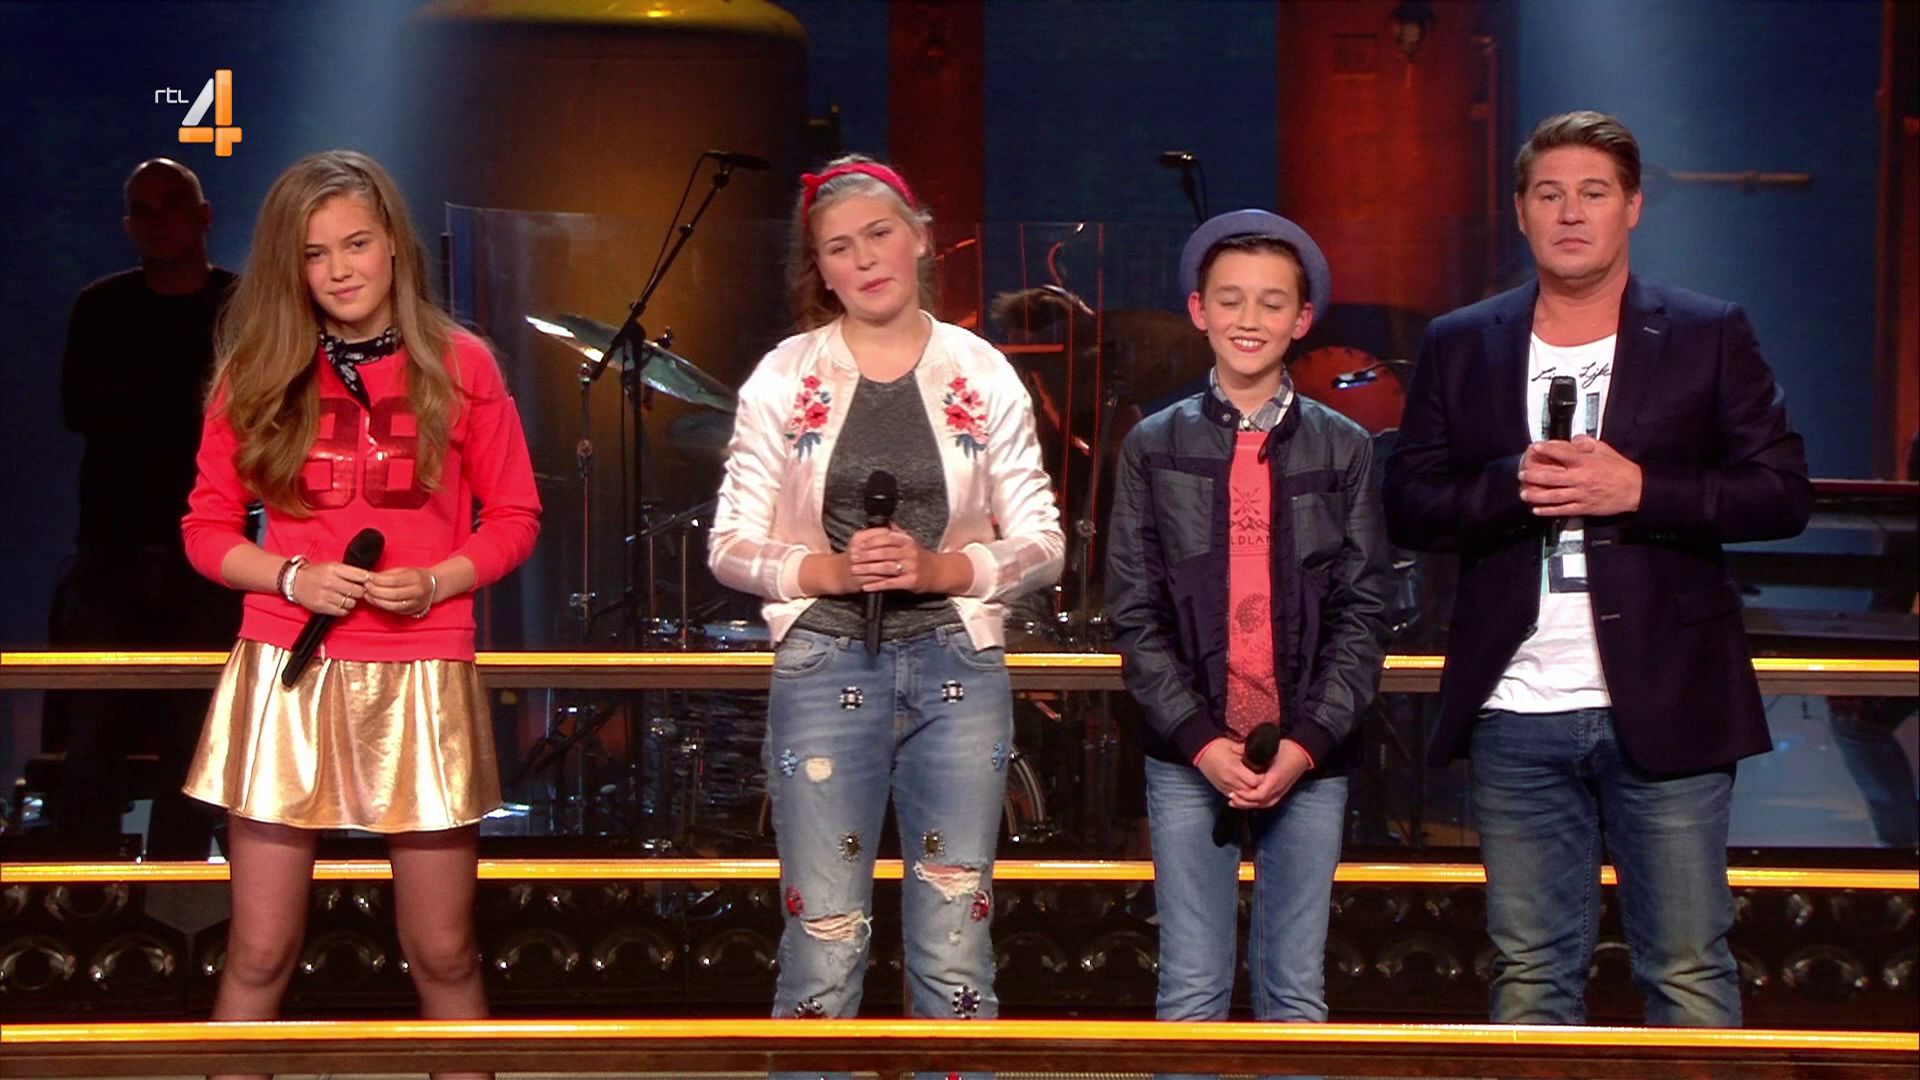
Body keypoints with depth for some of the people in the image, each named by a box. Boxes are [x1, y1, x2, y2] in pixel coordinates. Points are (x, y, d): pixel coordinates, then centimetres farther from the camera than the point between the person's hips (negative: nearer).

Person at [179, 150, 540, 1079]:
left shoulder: (458, 365, 2)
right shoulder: (258, 374, 5)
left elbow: (515, 518, 7)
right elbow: (207, 528, 8)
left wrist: (438, 581, -11)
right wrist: (291, 577, -11)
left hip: (422, 683, -1)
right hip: (287, 679, 1)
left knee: (443, 952, 5)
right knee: (259, 952, 2)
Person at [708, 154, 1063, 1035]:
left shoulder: (983, 375, 4)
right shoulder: (783, 378, 2)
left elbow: (1042, 542, 3)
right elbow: (730, 545, 2)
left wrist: (939, 569, -14)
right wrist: (829, 572, -16)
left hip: (958, 668, 1)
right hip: (825, 669, -1)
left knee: (955, 953, 5)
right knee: (824, 949, 1)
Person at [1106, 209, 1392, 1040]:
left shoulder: (1344, 449, 6)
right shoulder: (1154, 447, 5)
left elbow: (1363, 613, 3)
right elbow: (1135, 614, 1)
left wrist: (1307, 742, -8)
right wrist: (1201, 739, -9)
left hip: (1310, 758, 1)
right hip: (1189, 758, 0)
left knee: (1297, 993, 5)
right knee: (1191, 992, 0)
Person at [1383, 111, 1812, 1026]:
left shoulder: (1710, 335, 4)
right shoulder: (1459, 347, 9)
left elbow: (1783, 495, -1)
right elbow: (1406, 505, 5)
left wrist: (1639, 489, -15)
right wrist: (1512, 485, -14)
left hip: (1664, 710, -2)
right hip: (1515, 717, 2)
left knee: (1688, 969, 2)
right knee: (1531, 973, 9)